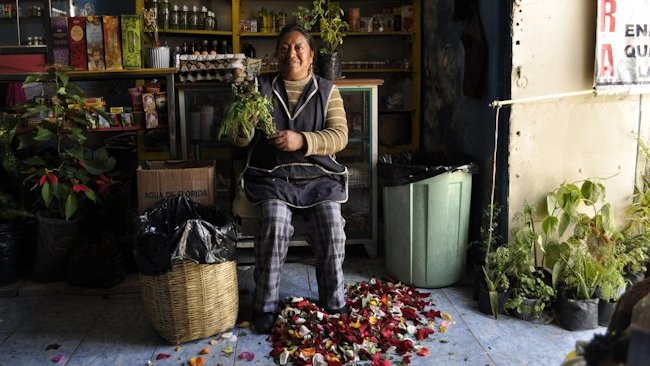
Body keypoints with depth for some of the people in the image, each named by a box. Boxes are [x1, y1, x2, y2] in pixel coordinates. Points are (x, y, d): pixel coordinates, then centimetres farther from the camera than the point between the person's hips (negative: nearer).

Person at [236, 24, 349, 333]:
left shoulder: (327, 90, 10)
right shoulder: (261, 88, 10)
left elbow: (339, 135, -3)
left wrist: (302, 140, -20)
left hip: (318, 175, 1)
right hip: (272, 175, 0)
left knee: (331, 229, -23)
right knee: (274, 226, -28)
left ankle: (334, 304, -1)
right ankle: (265, 306, -10)